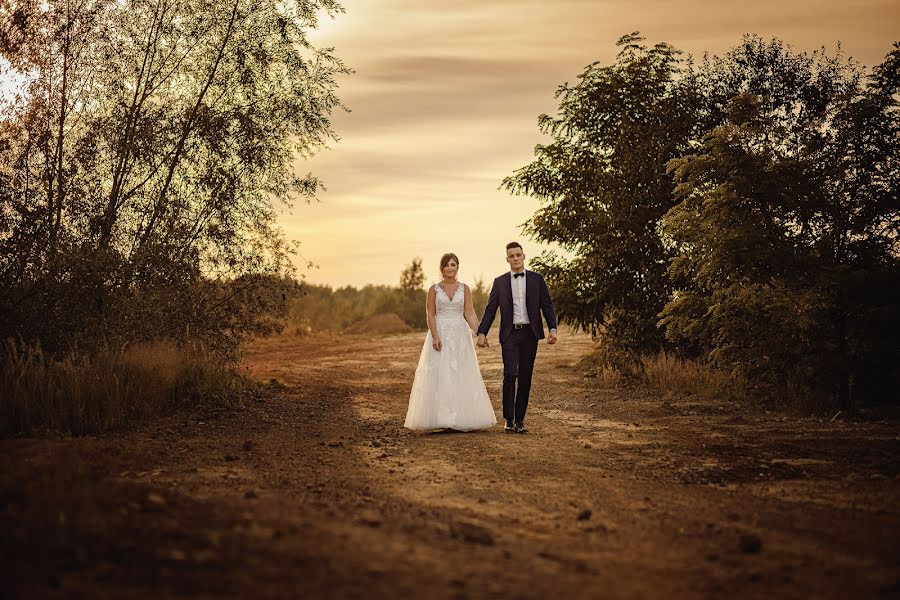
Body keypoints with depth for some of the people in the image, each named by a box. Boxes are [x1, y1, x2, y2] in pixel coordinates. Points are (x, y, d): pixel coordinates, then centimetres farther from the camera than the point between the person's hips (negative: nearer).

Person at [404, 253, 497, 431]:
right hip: (440, 334, -1)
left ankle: (461, 417, 8)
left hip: (460, 335, 2)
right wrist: (435, 336, -15)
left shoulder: (465, 289, 7)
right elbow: (430, 315, -2)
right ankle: (440, 417, 0)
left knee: (461, 376, 2)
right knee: (439, 376, -4)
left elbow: (469, 313, 2)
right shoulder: (434, 289, 3)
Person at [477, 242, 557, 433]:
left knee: (525, 378, 4)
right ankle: (509, 419, -5)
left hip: (530, 333, 1)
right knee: (510, 374, -13)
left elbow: (547, 305, 5)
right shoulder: (500, 282, 7)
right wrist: (482, 333, -1)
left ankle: (519, 420, 11)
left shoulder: (537, 279, 7)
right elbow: (490, 309, 8)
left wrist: (553, 328, -7)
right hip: (510, 334, -1)